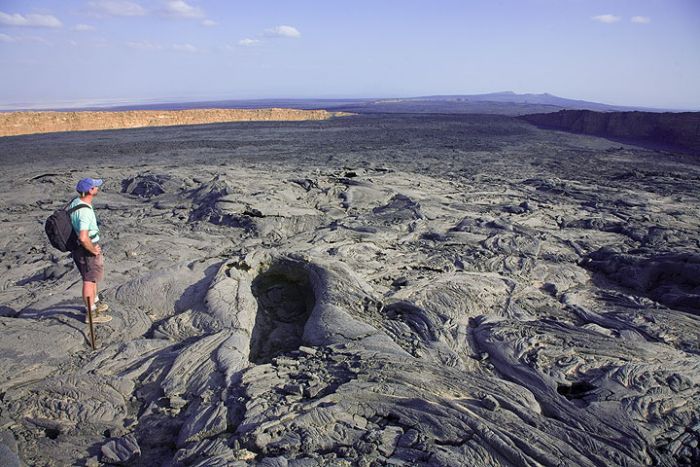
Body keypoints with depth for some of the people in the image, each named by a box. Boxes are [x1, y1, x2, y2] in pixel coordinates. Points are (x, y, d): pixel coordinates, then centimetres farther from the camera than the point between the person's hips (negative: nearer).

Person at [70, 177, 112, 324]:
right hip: (87, 249, -10)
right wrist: (93, 250, -20)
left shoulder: (75, 202, 0)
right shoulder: (85, 212, -30)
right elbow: (83, 238, -40)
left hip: (78, 247, 10)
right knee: (89, 280, 1)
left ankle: (96, 303, 41)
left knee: (92, 277, 24)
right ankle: (91, 313, 12)